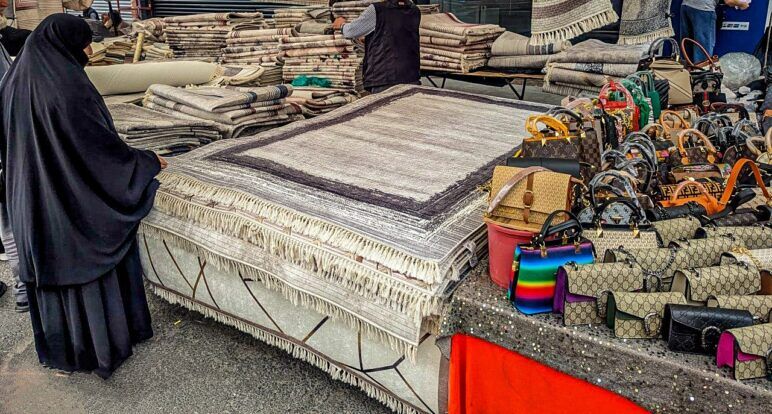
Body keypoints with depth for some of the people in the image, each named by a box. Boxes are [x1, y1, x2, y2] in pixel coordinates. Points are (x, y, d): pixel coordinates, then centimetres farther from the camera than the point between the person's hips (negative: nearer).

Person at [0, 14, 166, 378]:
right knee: (91, 269, 7)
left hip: (33, 204, 8)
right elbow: (101, 144, -19)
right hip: (77, 204, -8)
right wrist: (147, 162, -4)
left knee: (49, 271, 18)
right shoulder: (67, 86, -22)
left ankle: (57, 348, 33)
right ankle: (100, 347, 21)